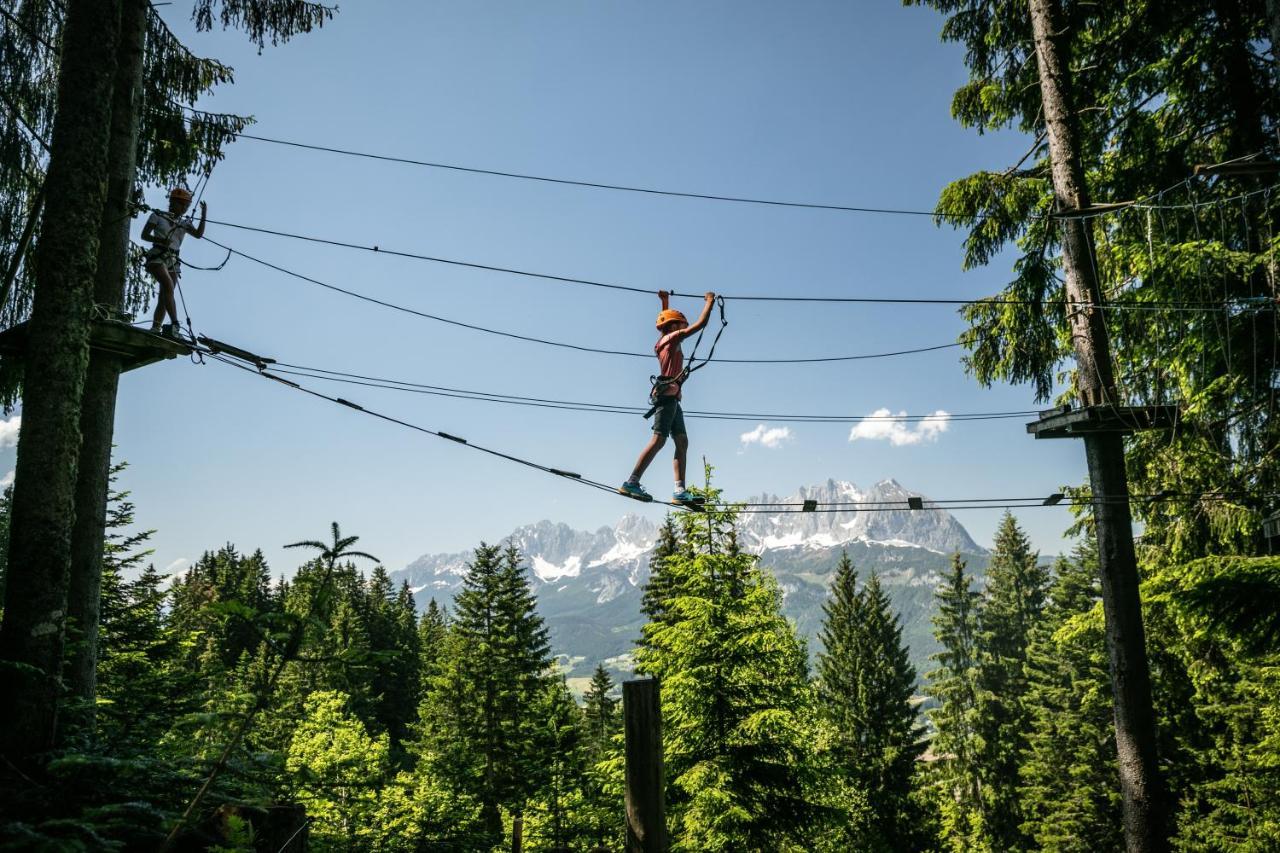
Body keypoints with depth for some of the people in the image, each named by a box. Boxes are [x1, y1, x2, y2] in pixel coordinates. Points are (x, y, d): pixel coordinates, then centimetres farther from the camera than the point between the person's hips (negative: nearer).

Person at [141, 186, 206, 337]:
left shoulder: (184, 223, 15)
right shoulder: (158, 216, 5)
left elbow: (198, 234, -3)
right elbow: (144, 235, 2)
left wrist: (203, 215, -13)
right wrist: (159, 240, -17)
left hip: (173, 262, 6)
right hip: (157, 257, -5)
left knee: (164, 297, 3)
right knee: (169, 285, -26)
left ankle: (154, 329, 6)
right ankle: (175, 325, -38)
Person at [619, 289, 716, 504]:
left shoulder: (663, 341, 22)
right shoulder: (673, 337, -1)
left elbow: (668, 322, 44)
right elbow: (700, 324, -5)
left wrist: (665, 302, 44)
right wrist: (710, 301, 7)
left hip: (671, 398, 10)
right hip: (668, 393, -10)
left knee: (682, 442, 2)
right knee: (659, 440, -16)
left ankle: (680, 490, -6)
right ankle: (631, 482, -21)